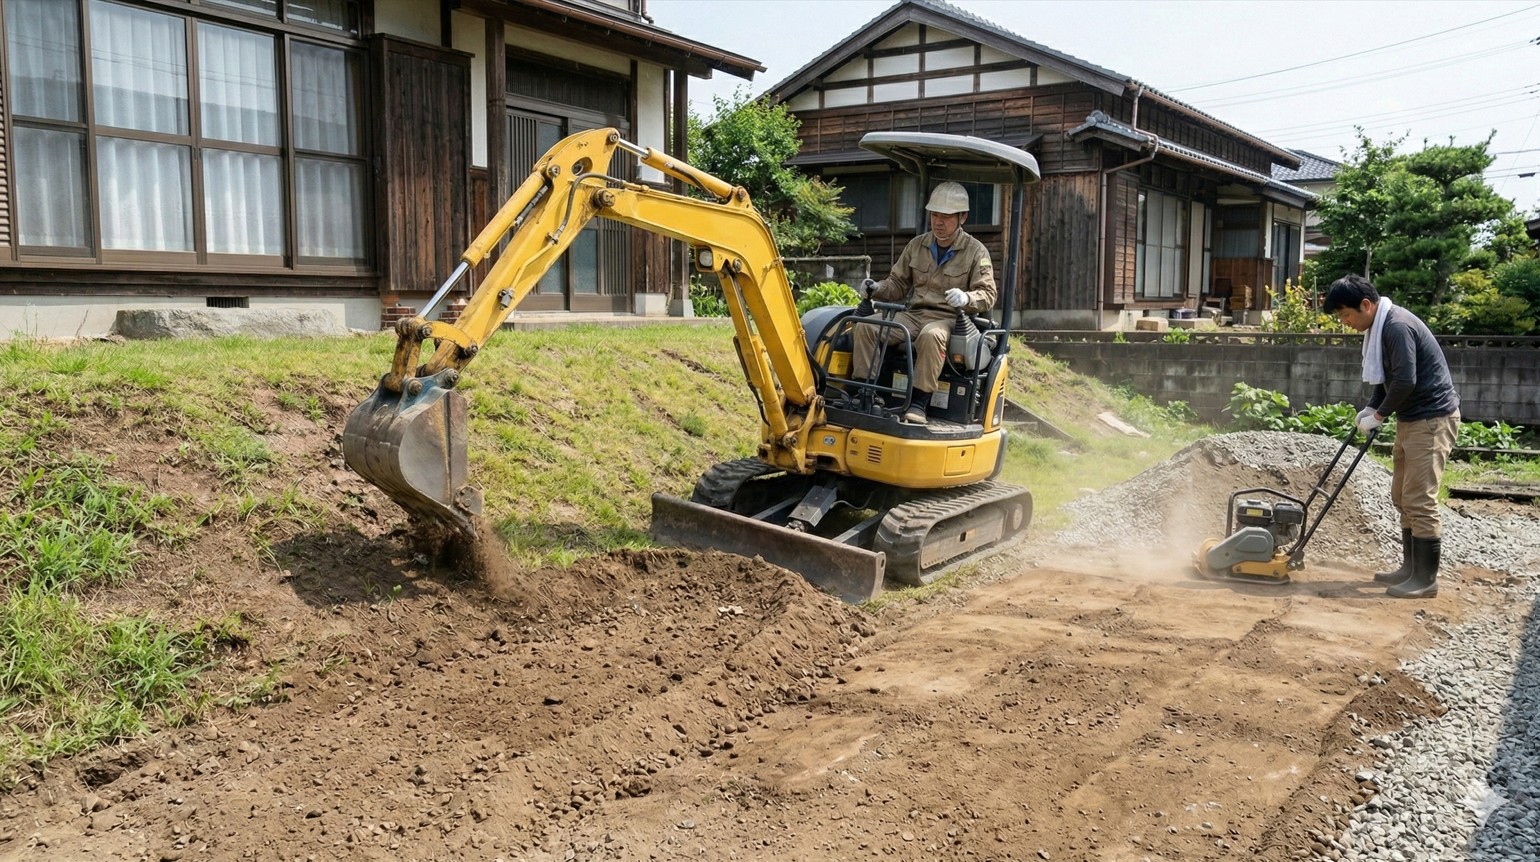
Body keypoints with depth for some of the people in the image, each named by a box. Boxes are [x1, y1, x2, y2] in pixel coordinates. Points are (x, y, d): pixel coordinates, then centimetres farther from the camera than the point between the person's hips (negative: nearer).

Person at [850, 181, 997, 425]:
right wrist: (877, 289, -2)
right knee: (866, 327, -20)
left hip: (949, 318, -4)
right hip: (913, 313, 5)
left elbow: (987, 295, -5)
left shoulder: (975, 252, 1)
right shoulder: (917, 245, 13)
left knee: (931, 335, -41)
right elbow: (898, 284, 20)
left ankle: (919, 402, -35)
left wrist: (967, 298, -27)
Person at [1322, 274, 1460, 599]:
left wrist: (1379, 415, -13)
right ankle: (1411, 568, 22)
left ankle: (1426, 580, -2)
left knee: (1420, 501, -8)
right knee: (1403, 497, 14)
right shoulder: (1381, 327, 11)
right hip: (1412, 418, 11)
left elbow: (1405, 382, -26)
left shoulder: (1397, 327, -21)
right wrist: (1371, 407, 5)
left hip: (1432, 419, -11)